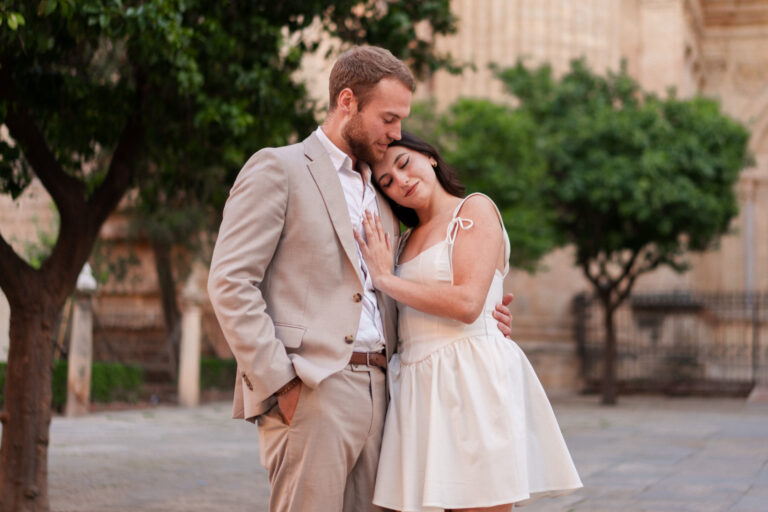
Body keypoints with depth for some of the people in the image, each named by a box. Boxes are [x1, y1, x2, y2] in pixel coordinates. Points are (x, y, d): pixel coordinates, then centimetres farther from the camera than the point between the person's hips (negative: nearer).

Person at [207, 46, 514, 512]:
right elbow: (230, 282, -8)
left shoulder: (381, 196, 24)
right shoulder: (278, 168, 1)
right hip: (309, 390, -7)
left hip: (375, 391, 7)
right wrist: (280, 383, -14)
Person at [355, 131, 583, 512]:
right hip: (418, 389, 6)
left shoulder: (476, 210, 2)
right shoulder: (407, 239, 22)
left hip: (469, 379, -6)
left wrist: (385, 279, -5)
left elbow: (467, 303, -12)